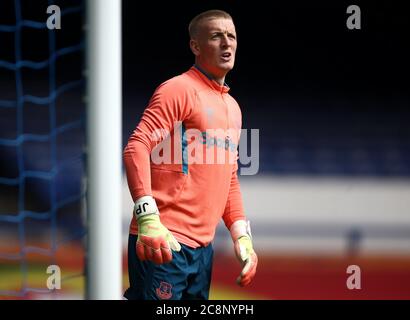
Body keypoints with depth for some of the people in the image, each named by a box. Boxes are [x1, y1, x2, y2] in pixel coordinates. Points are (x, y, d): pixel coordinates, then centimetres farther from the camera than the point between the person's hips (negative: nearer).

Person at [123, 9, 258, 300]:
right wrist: (148, 218, -26)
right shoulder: (179, 89, -5)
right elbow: (137, 148, -15)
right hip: (164, 243, -8)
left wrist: (242, 236, 15)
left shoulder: (233, 107, 21)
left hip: (202, 248, 8)